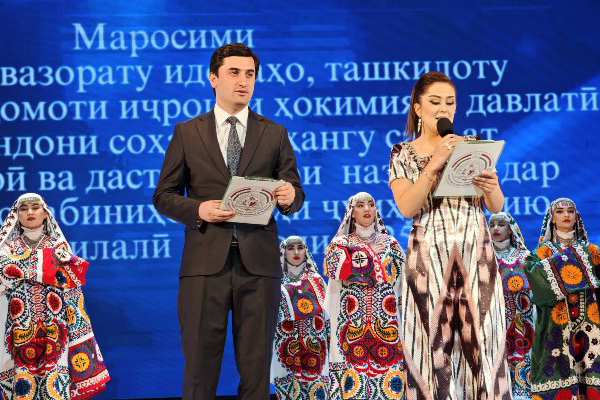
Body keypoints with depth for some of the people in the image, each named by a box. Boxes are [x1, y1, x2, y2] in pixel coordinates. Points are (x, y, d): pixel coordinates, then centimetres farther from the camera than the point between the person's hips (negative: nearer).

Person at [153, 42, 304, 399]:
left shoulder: (275, 134, 11)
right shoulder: (187, 133, 9)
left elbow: (295, 194, 9)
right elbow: (164, 196, 8)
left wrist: (290, 197, -15)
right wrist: (198, 209, -11)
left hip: (258, 263, 1)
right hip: (205, 262, -1)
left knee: (256, 369, 4)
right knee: (200, 368, 1)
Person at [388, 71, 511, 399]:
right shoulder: (403, 154, 6)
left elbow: (496, 207, 7)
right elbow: (406, 208, -9)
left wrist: (491, 187, -16)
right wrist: (435, 163, -18)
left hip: (476, 254, 2)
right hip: (429, 256, -1)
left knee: (482, 339, -4)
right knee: (433, 341, -3)